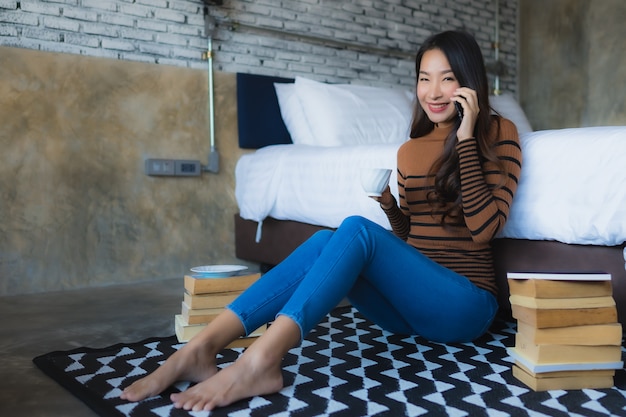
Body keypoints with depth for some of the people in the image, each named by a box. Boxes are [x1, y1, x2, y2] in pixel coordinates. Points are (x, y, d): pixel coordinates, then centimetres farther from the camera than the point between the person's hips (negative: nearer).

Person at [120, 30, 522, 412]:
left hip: (466, 303, -5)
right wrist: (389, 203, -3)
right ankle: (200, 348, -32)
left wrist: (465, 138, -16)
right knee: (324, 242, -24)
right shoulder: (410, 151, 13)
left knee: (356, 229, -29)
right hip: (411, 303, 5)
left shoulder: (498, 133, -2)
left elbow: (483, 227, -14)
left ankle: (259, 361, -42)